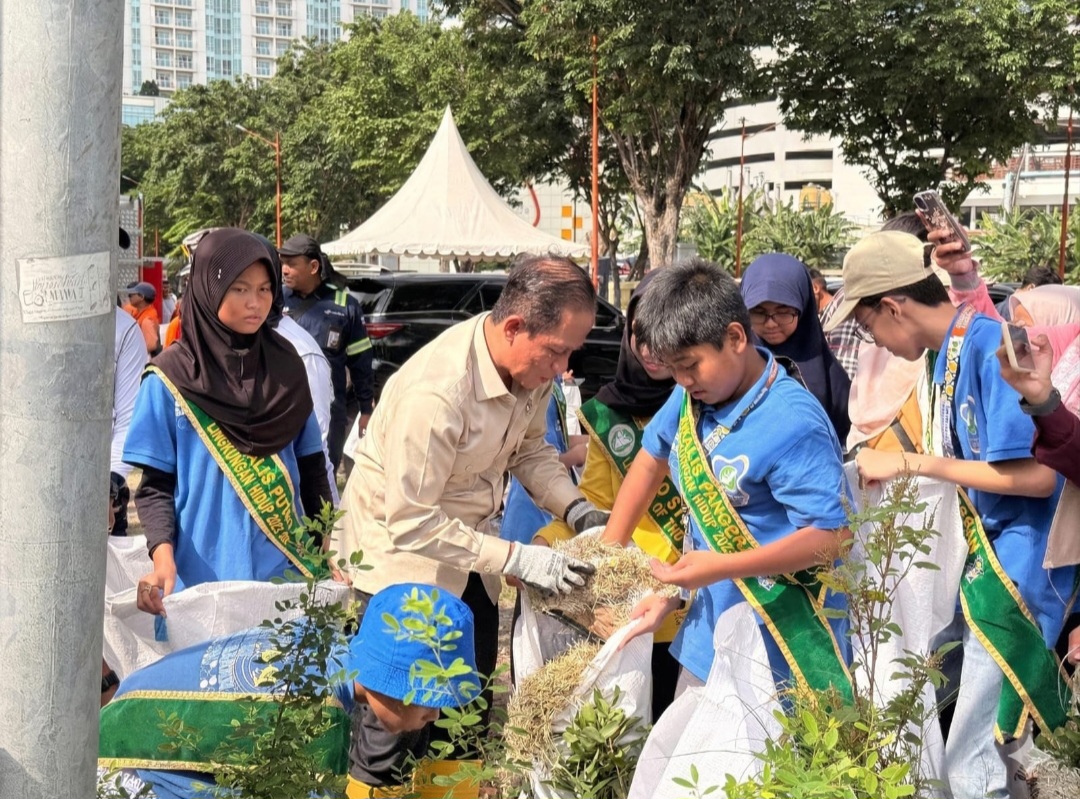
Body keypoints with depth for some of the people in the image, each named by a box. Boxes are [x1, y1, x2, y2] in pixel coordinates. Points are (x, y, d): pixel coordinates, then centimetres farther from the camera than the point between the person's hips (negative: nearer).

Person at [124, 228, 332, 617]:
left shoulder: (286, 367, 6)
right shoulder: (170, 378, -4)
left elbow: (312, 467, 11)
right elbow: (155, 483, -3)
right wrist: (163, 554, -20)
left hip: (285, 571, 3)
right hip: (202, 577, -3)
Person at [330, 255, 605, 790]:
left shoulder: (531, 365, -12)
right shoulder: (436, 390, -34)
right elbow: (411, 523, -29)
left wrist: (576, 509, -11)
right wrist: (515, 559, -30)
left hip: (464, 542, 7)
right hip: (398, 546, -7)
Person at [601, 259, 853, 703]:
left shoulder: (792, 425, -24)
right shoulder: (693, 395, 0)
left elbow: (832, 535, -25)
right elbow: (651, 460, 17)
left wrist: (721, 567, -27)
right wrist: (608, 551, 11)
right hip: (708, 633, 8)